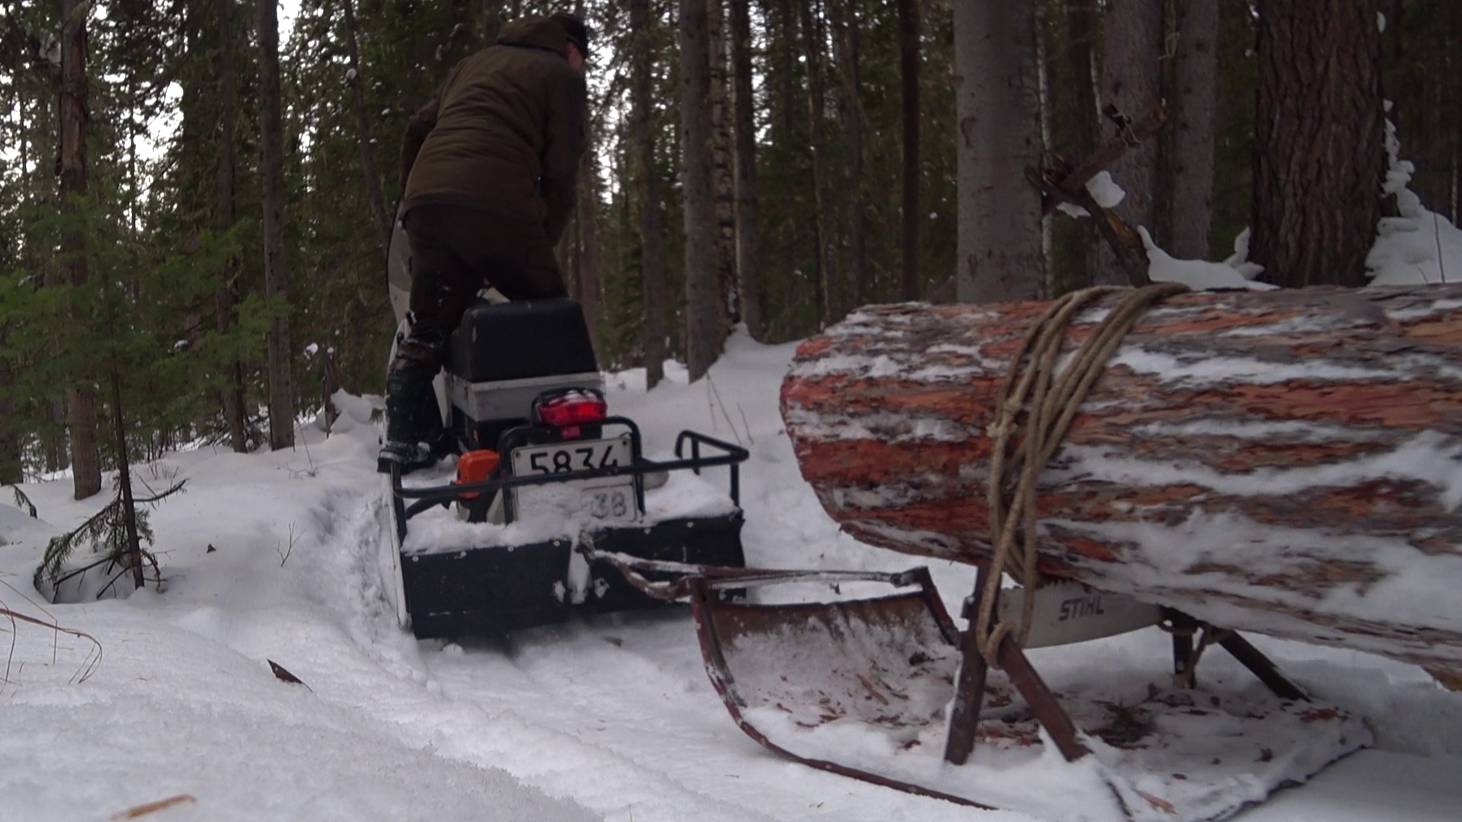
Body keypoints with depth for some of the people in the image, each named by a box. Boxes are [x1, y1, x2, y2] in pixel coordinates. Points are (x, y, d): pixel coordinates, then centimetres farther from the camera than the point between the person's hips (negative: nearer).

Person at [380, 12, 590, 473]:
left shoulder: (474, 63, 32)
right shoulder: (561, 74, 14)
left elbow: (418, 128, 27)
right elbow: (561, 170, 5)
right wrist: (544, 240, 10)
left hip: (425, 199, 5)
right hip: (496, 205, -5)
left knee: (426, 326, 12)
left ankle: (403, 438, 5)